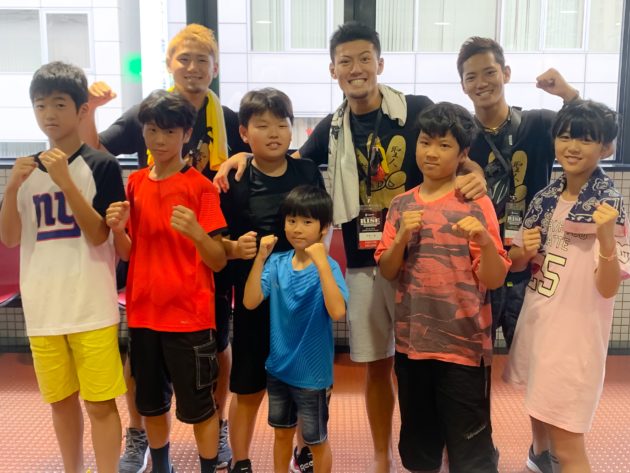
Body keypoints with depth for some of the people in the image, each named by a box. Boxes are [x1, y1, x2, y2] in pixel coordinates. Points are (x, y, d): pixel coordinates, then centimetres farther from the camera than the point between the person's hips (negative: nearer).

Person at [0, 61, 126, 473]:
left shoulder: (101, 165, -6)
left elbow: (99, 235, -12)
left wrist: (65, 181, -21)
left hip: (93, 308, -5)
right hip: (43, 309, 5)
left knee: (100, 403, 2)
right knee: (62, 401, 17)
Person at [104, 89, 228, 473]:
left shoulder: (201, 186, -9)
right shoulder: (135, 183, 6)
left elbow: (219, 261, -10)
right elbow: (129, 253, 10)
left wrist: (196, 232, -29)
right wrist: (118, 229, -11)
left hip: (189, 315, -5)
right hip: (143, 312, 5)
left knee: (198, 406, 5)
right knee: (151, 403, 17)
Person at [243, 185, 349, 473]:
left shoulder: (327, 266, -17)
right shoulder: (277, 262, -4)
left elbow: (338, 312, -32)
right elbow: (250, 302, -13)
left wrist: (321, 263, -35)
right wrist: (260, 258, -20)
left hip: (313, 372, -4)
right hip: (278, 366, 4)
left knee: (316, 441, 15)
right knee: (282, 432, 24)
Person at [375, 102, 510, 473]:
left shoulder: (477, 204, -7)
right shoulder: (401, 204, 4)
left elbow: (494, 280, -9)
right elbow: (386, 271, 2)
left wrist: (484, 240, -27)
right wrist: (403, 236, -16)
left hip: (463, 344, -4)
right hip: (412, 340, 4)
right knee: (417, 443, 19)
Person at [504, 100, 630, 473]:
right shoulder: (546, 198, 3)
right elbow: (516, 264, 10)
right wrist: (526, 250, -12)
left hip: (575, 337, -6)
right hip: (536, 325, 6)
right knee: (540, 415, 22)